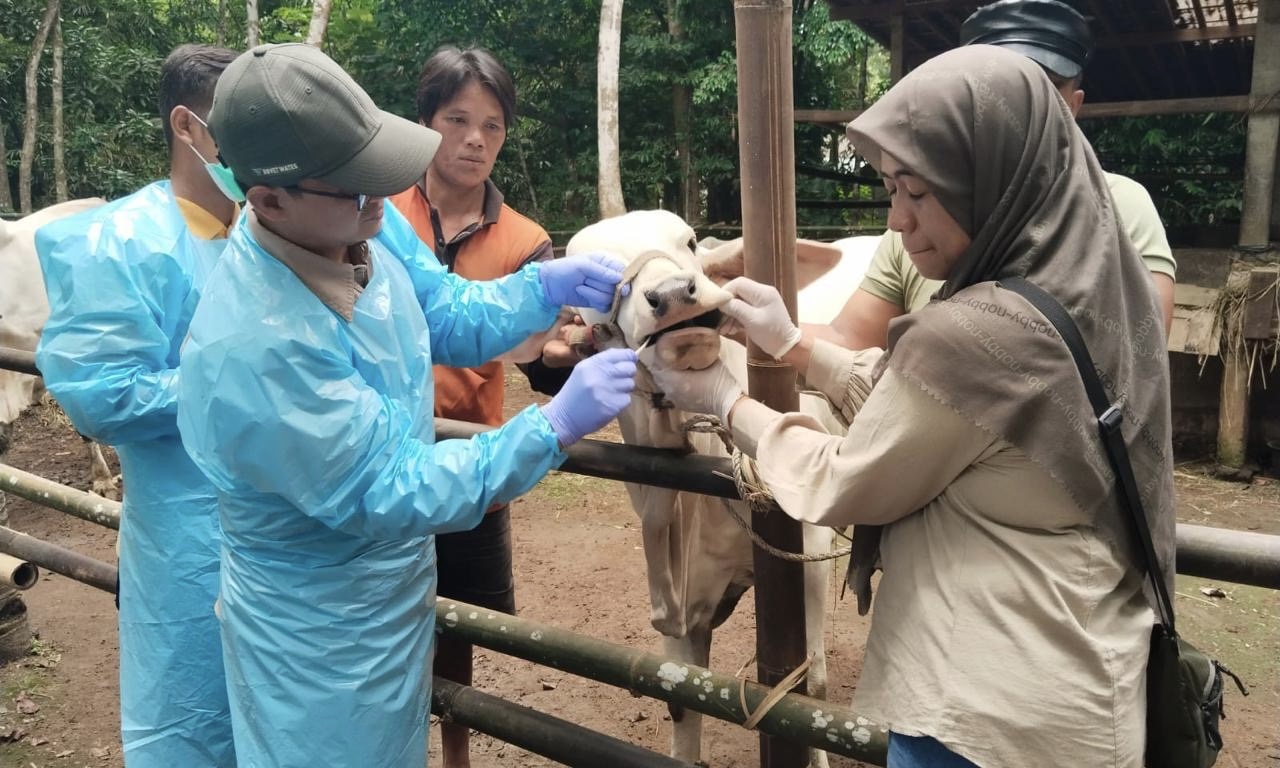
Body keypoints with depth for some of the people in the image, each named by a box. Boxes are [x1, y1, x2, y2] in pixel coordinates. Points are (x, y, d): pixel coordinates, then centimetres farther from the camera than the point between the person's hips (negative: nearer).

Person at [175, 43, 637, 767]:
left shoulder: (366, 223, -11)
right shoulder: (253, 348, -35)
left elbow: (447, 317, 6)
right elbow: (389, 494, -28)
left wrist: (547, 286, -12)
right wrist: (557, 426, -29)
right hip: (322, 634, -7)